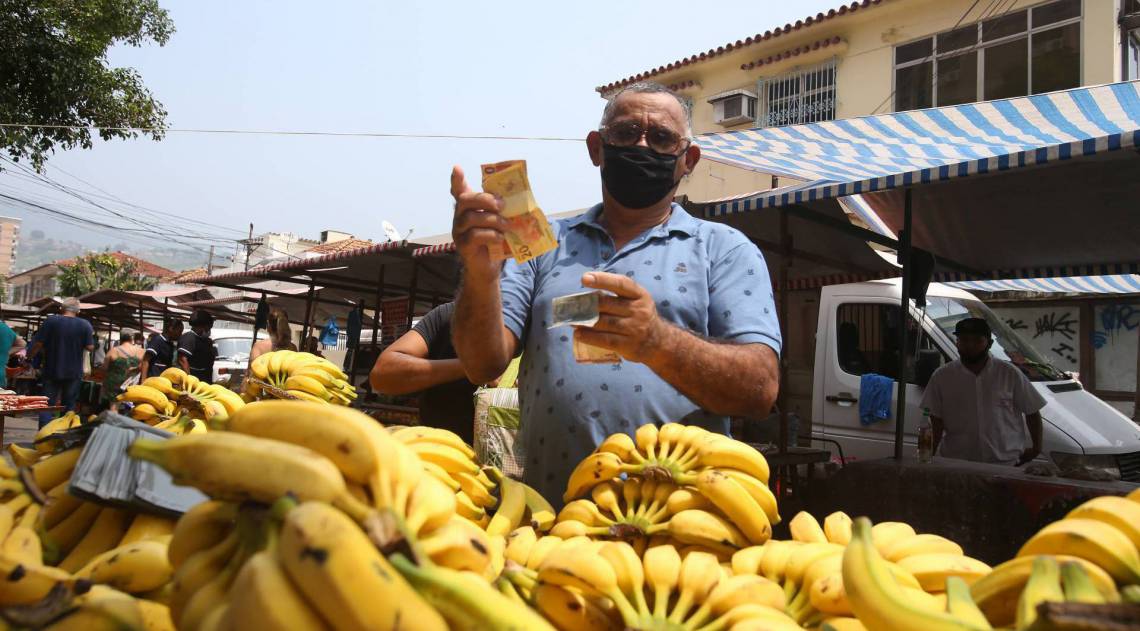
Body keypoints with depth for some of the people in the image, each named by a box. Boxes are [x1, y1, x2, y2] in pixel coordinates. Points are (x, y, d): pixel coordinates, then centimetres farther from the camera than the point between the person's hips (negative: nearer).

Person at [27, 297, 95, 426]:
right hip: (73, 372, 1)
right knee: (69, 406, 10)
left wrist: (30, 356, 11)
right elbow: (90, 347, -5)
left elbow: (38, 344, -6)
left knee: (47, 406, 5)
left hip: (52, 371, -1)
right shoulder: (85, 325, -3)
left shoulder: (51, 321, -5)